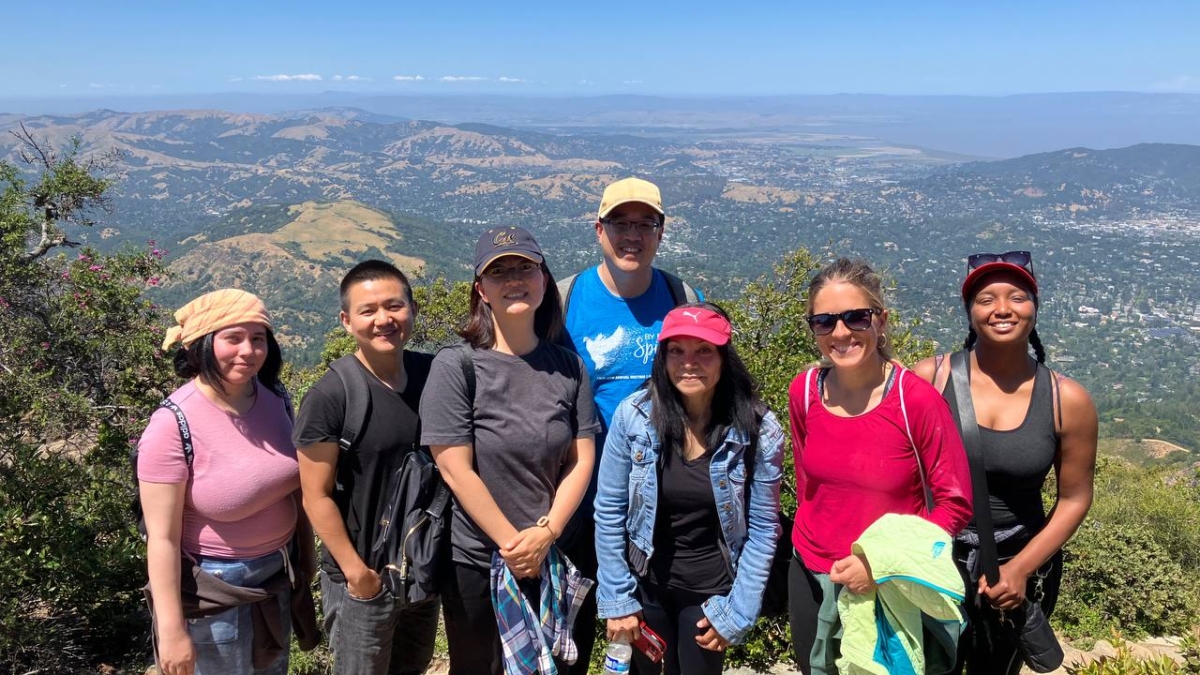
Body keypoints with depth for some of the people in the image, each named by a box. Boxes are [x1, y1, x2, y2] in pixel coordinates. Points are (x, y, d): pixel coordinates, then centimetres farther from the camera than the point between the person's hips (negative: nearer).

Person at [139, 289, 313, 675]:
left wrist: (306, 552, 14)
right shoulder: (175, 424, -24)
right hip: (213, 587, -6)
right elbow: (162, 537, -20)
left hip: (277, 573, 6)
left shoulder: (275, 398, -7)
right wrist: (172, 629, -18)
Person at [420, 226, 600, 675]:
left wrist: (544, 534, -14)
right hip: (477, 561, -3)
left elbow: (581, 460, -3)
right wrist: (512, 542, -15)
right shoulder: (456, 365, -13)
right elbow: (455, 470, -16)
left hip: (552, 557, 3)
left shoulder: (567, 366, -1)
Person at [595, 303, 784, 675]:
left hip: (712, 591, -1)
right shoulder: (633, 414, -15)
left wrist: (736, 612, -9)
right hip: (644, 583, 1)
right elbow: (609, 512, -8)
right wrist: (617, 599, -6)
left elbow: (762, 529, -9)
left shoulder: (758, 430, -16)